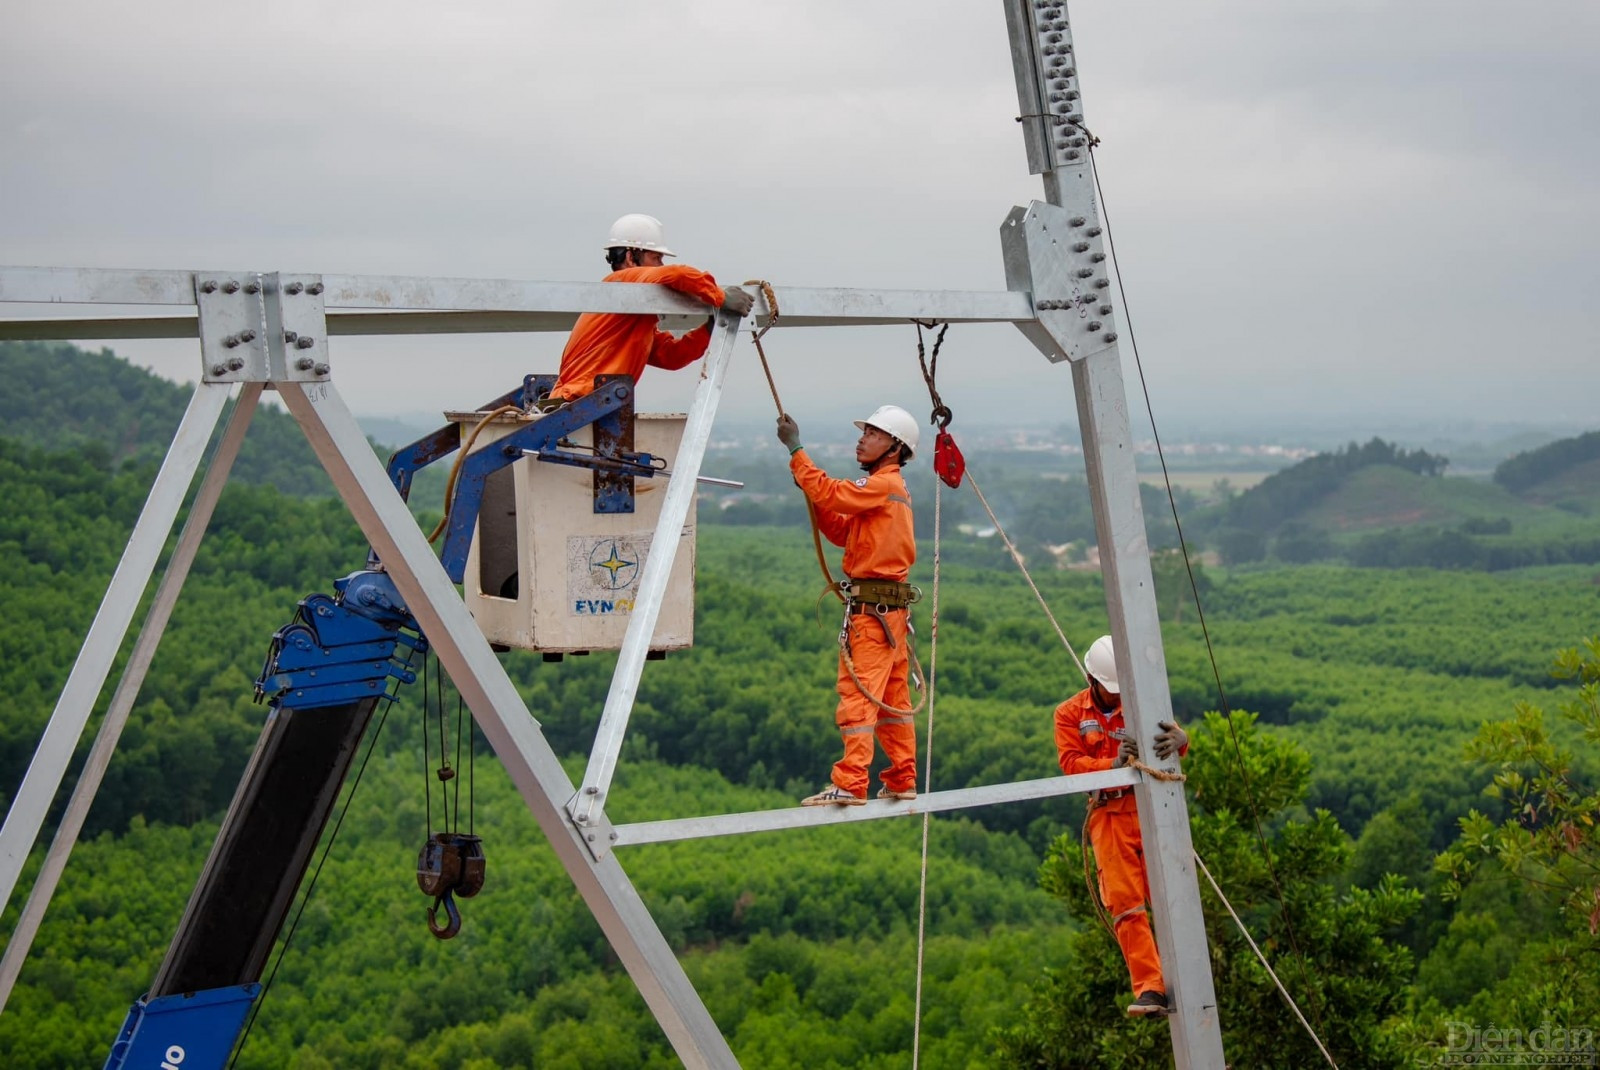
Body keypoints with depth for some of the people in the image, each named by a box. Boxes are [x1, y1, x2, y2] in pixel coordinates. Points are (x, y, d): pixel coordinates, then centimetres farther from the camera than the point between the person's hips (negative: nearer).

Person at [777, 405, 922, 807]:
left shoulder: (883, 484, -11)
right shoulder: (893, 487, 19)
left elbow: (830, 493, -22)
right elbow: (842, 532, 18)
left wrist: (795, 450, -15)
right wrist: (812, 493, 6)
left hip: (871, 607, -10)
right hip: (891, 605, 10)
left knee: (857, 694, -11)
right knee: (893, 697, 13)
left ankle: (850, 785, -13)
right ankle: (902, 780, 19)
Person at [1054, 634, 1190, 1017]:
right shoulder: (1070, 714, 8)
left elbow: (1172, 735, -11)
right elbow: (1071, 762, -6)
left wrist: (1177, 739, -37)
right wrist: (1113, 763, -26)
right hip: (1109, 816, 0)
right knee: (1124, 904, -8)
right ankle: (1150, 989, -9)